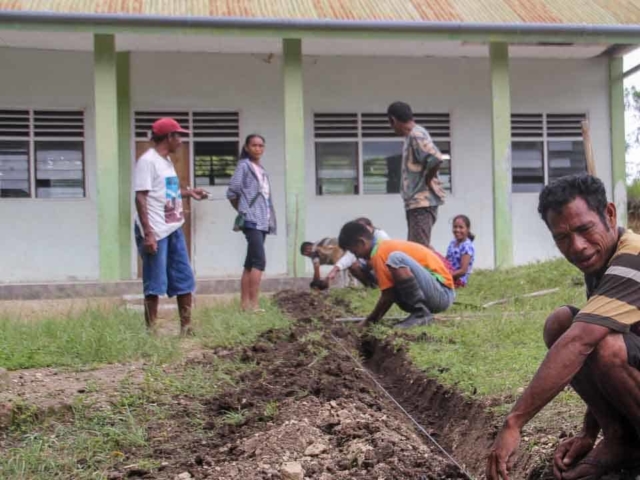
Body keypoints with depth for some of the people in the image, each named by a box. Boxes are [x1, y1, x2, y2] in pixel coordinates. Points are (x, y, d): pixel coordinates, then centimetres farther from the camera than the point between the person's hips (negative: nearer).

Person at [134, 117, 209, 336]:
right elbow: (141, 197, -17)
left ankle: (186, 326, 22)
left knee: (184, 279, 12)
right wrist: (148, 233, -22)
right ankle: (151, 330, 7)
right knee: (155, 284, -3)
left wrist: (189, 192, 19)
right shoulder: (147, 161, -12)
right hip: (155, 231, -9)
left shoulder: (166, 160, 15)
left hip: (174, 229, 9)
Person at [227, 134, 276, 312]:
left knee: (251, 262, 8)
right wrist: (243, 211, 3)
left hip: (263, 221, 8)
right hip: (252, 220, -8)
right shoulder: (244, 166, -4)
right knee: (259, 260, -17)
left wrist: (270, 218, 9)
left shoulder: (261, 169, 19)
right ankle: (253, 304, -19)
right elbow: (232, 192, -7)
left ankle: (245, 303, 11)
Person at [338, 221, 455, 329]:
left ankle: (421, 314, -18)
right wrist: (374, 318, 17)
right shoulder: (386, 247, 18)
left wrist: (369, 320, 1)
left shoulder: (379, 253, -12)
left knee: (396, 258, -27)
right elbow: (391, 294, 21)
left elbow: (388, 297, -12)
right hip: (438, 294, 10)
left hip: (442, 293, -10)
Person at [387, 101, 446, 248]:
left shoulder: (416, 135, -13)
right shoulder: (412, 135, 16)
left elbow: (436, 159, -26)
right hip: (417, 201, 10)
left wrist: (427, 181, -12)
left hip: (422, 201, -10)